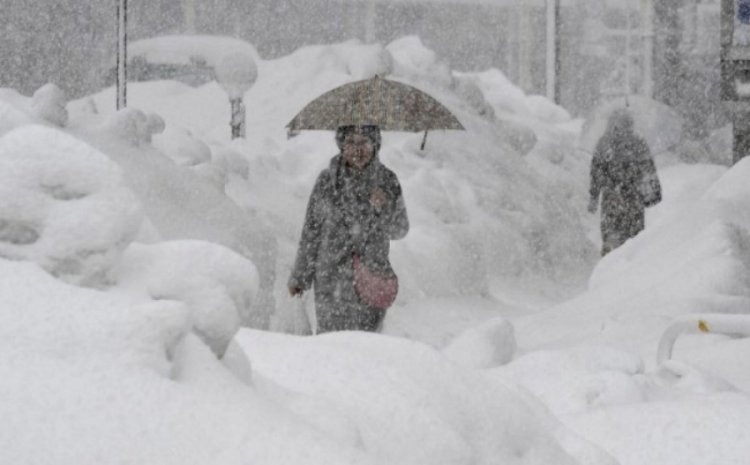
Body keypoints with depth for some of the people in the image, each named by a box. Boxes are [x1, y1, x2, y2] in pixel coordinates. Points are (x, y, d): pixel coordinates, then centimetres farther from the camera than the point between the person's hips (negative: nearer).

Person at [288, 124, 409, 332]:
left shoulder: (387, 180, -1)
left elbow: (400, 230, 2)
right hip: (332, 279, -1)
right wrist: (300, 275, 7)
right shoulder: (327, 180, -4)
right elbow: (311, 230, 3)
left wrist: (385, 209, -20)